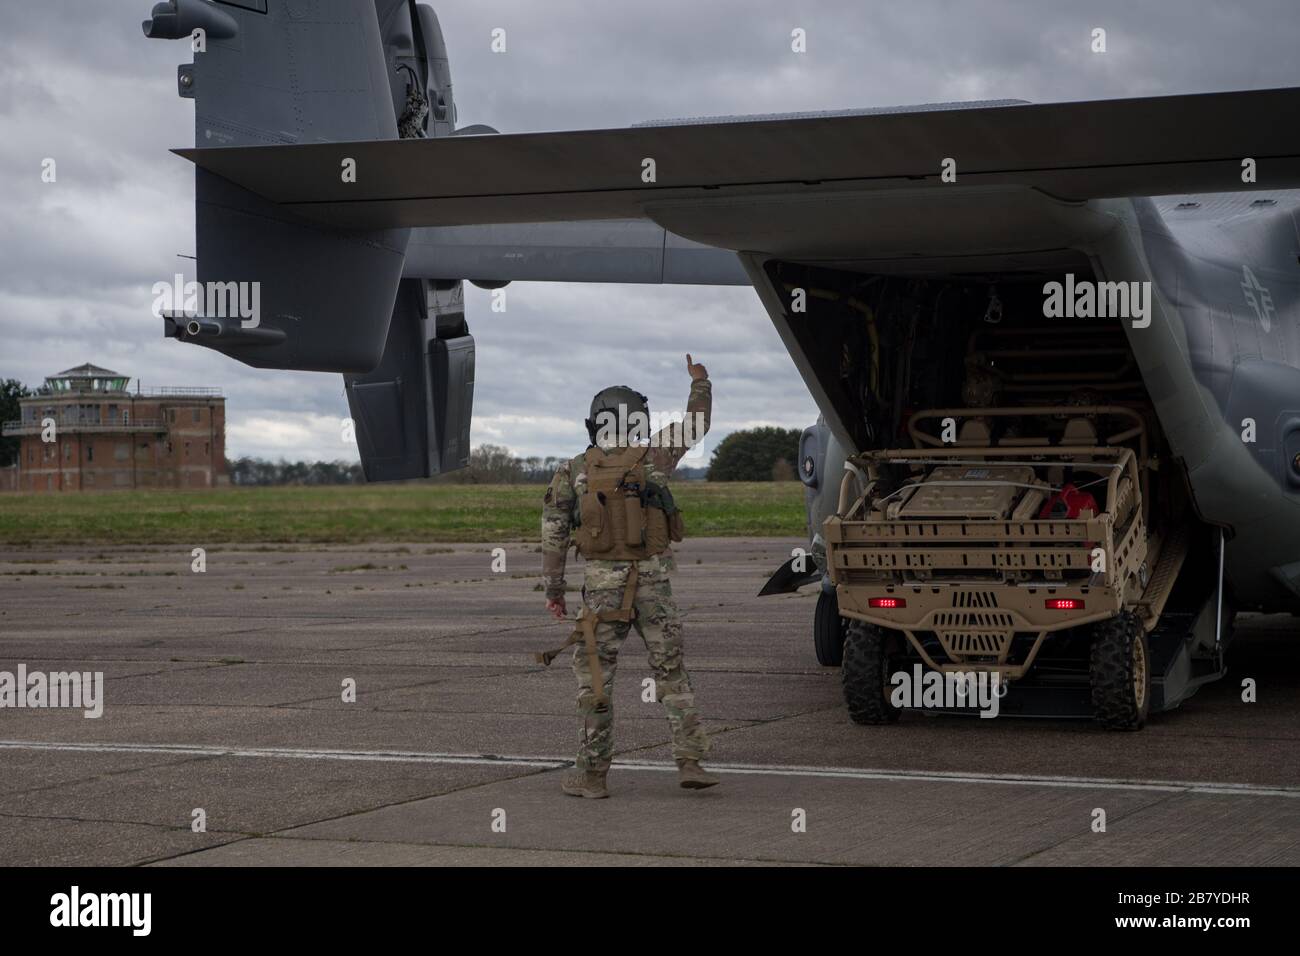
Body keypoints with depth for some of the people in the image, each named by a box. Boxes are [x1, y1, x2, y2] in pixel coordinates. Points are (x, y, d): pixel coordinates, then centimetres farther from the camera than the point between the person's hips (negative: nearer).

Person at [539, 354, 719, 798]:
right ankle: (689, 762, 4)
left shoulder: (573, 472, 2)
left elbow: (553, 535, 0)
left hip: (602, 587, 0)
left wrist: (553, 588, 8)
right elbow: (694, 426, 16)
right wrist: (700, 383, 32)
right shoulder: (652, 459, 0)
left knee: (595, 678, 6)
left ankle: (592, 774, 7)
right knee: (671, 674, 10)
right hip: (653, 585, 1)